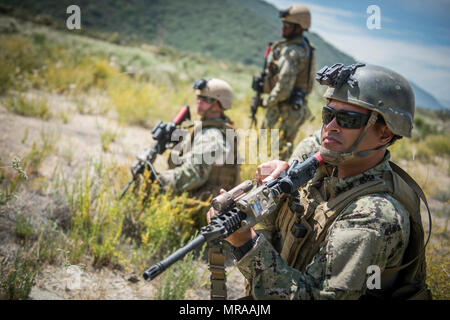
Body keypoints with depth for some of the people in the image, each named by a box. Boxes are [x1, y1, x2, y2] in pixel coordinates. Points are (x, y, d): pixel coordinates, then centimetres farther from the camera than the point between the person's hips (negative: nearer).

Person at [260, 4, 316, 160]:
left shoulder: (291, 52, -20)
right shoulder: (306, 49, 11)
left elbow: (284, 87, -25)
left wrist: (267, 101, -10)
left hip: (283, 110, -10)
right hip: (297, 107, 10)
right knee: (284, 149, 20)